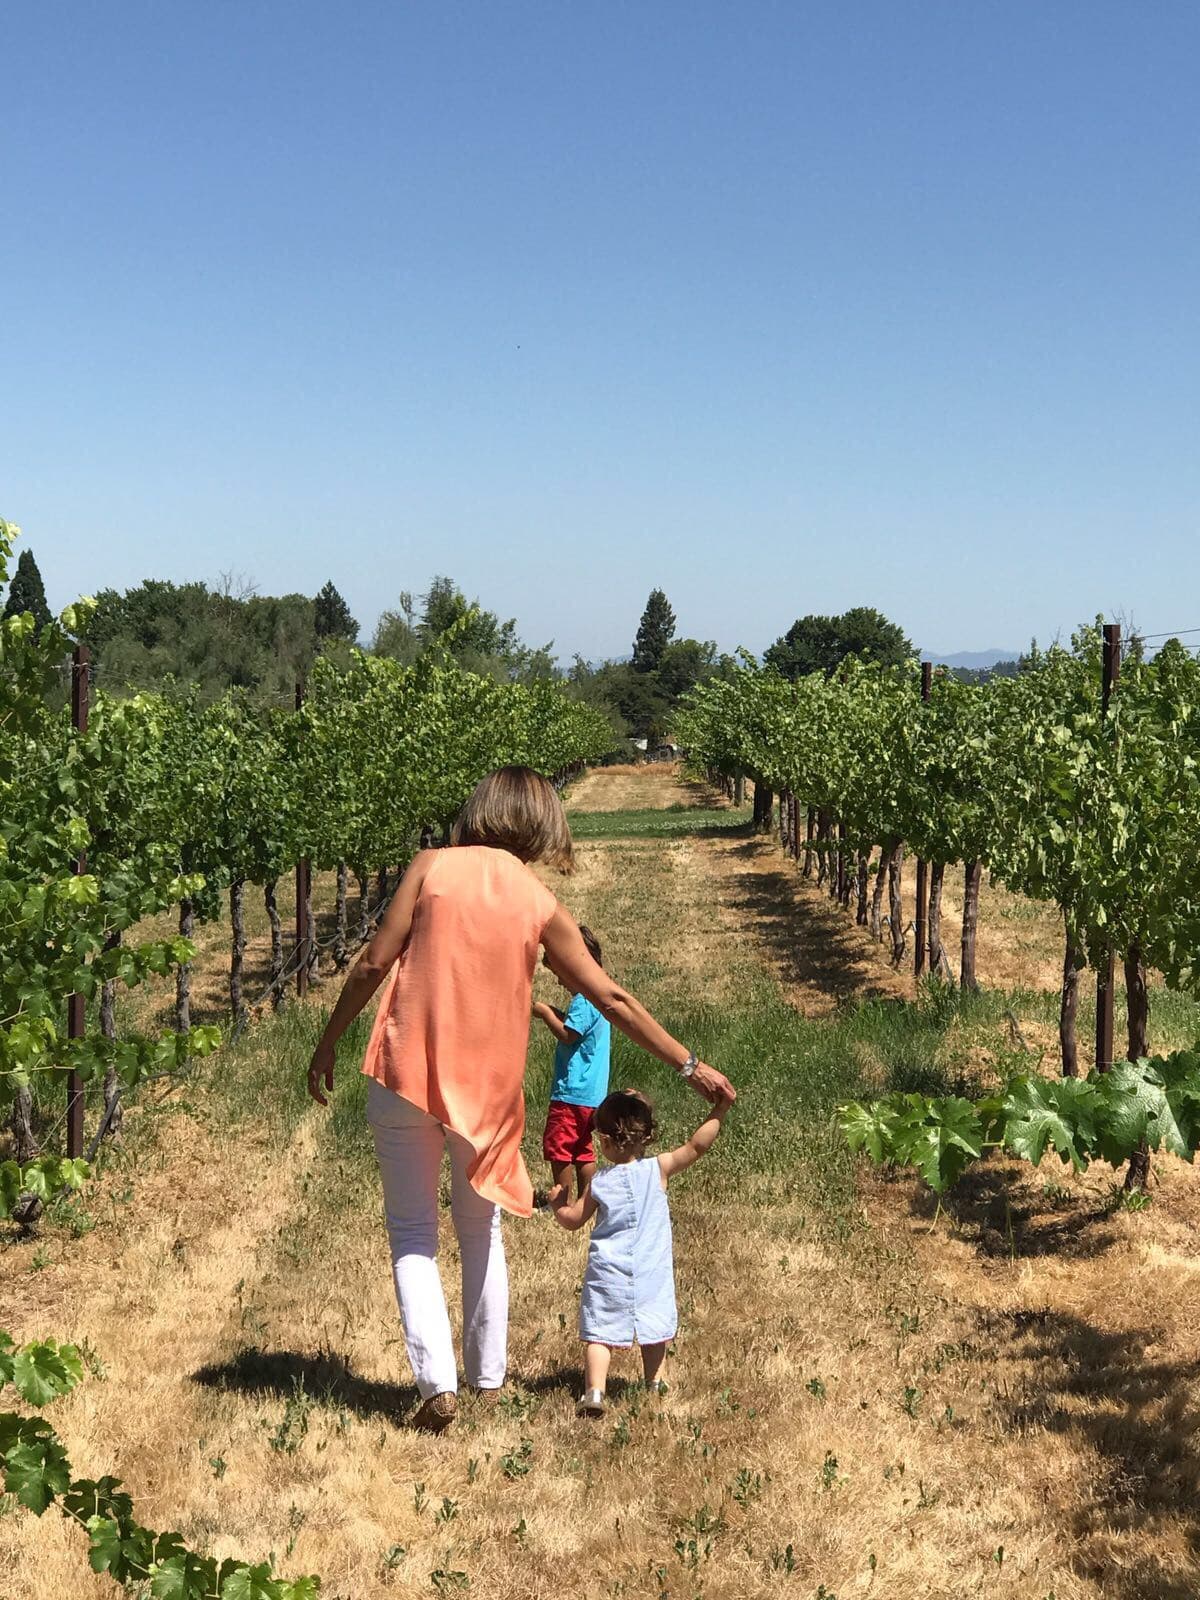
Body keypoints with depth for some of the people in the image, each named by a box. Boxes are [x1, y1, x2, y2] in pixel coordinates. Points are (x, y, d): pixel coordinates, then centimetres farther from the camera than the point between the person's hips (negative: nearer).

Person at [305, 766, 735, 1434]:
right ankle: (488, 1376, 28)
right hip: (487, 1087, 2)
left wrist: (328, 1044, 5)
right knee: (482, 1232, 21)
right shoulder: (540, 903, 0)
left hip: (407, 1076, -1)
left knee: (414, 1234, 9)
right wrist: (690, 1064, 8)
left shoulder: (433, 865, -3)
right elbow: (612, 998, 1)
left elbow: (374, 964, -6)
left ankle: (438, 1383, -2)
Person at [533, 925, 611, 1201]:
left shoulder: (583, 1000, -17)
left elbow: (568, 1035, -22)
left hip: (571, 1091, -10)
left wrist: (546, 1014, -11)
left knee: (557, 1147, -2)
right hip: (592, 1093, 10)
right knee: (583, 1149, 14)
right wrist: (555, 1014, 12)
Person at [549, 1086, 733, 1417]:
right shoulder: (658, 1169, -5)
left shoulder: (598, 1182, -2)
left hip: (607, 1273, -1)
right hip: (651, 1274, 1)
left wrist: (557, 1202, 27)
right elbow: (697, 1146, -9)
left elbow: (573, 1219, 7)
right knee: (654, 1329, 20)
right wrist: (719, 1110, -8)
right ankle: (653, 1382, 33)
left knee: (599, 1333, -1)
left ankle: (594, 1391, -16)